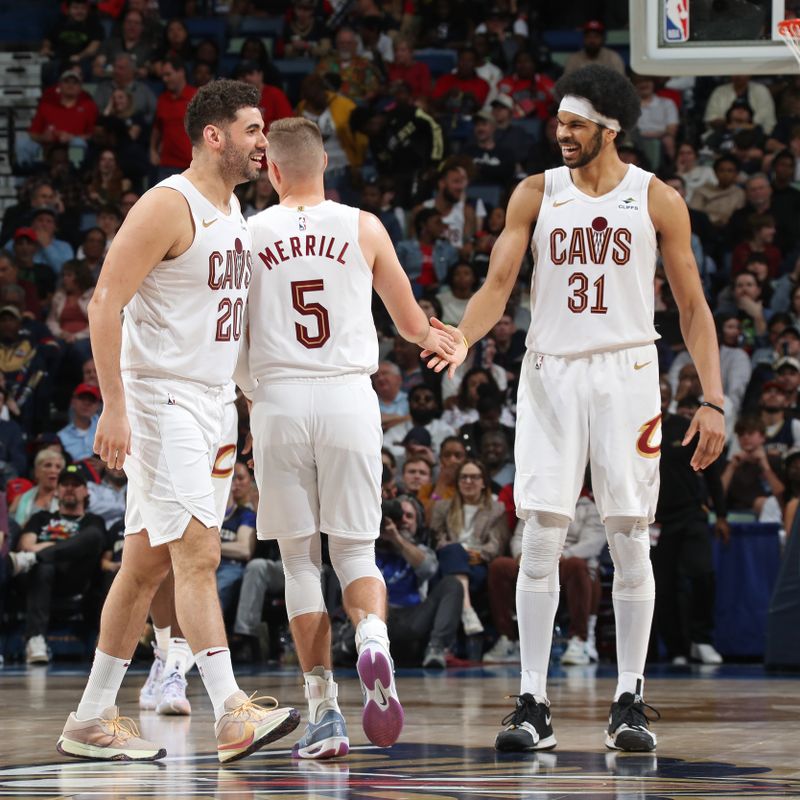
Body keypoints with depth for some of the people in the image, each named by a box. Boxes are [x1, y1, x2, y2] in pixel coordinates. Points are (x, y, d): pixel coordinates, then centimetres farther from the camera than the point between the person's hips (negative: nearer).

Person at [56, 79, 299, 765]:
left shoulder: (233, 210, 14)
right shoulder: (168, 206, -14)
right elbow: (105, 303, -18)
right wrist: (114, 406, -23)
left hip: (207, 401, 9)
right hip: (161, 399, -9)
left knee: (147, 563, 11)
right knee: (199, 552, -16)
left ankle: (92, 720, 16)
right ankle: (232, 714, -21)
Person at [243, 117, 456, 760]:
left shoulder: (249, 234, 2)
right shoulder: (364, 229, 4)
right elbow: (411, 323, 13)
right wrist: (436, 339, 36)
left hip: (279, 399, 0)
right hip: (349, 397, 0)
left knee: (300, 559, 7)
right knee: (355, 550, 10)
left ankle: (324, 711, 3)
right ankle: (373, 639, -22)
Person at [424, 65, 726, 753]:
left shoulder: (657, 200, 2)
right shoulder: (537, 194, 5)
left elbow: (693, 306, 4)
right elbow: (498, 285, 0)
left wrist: (713, 399, -3)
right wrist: (460, 340, -20)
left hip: (627, 375, -1)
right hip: (552, 373, 1)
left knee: (630, 542, 0)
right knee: (540, 541, -4)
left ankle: (630, 701, 9)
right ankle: (534, 704, -1)